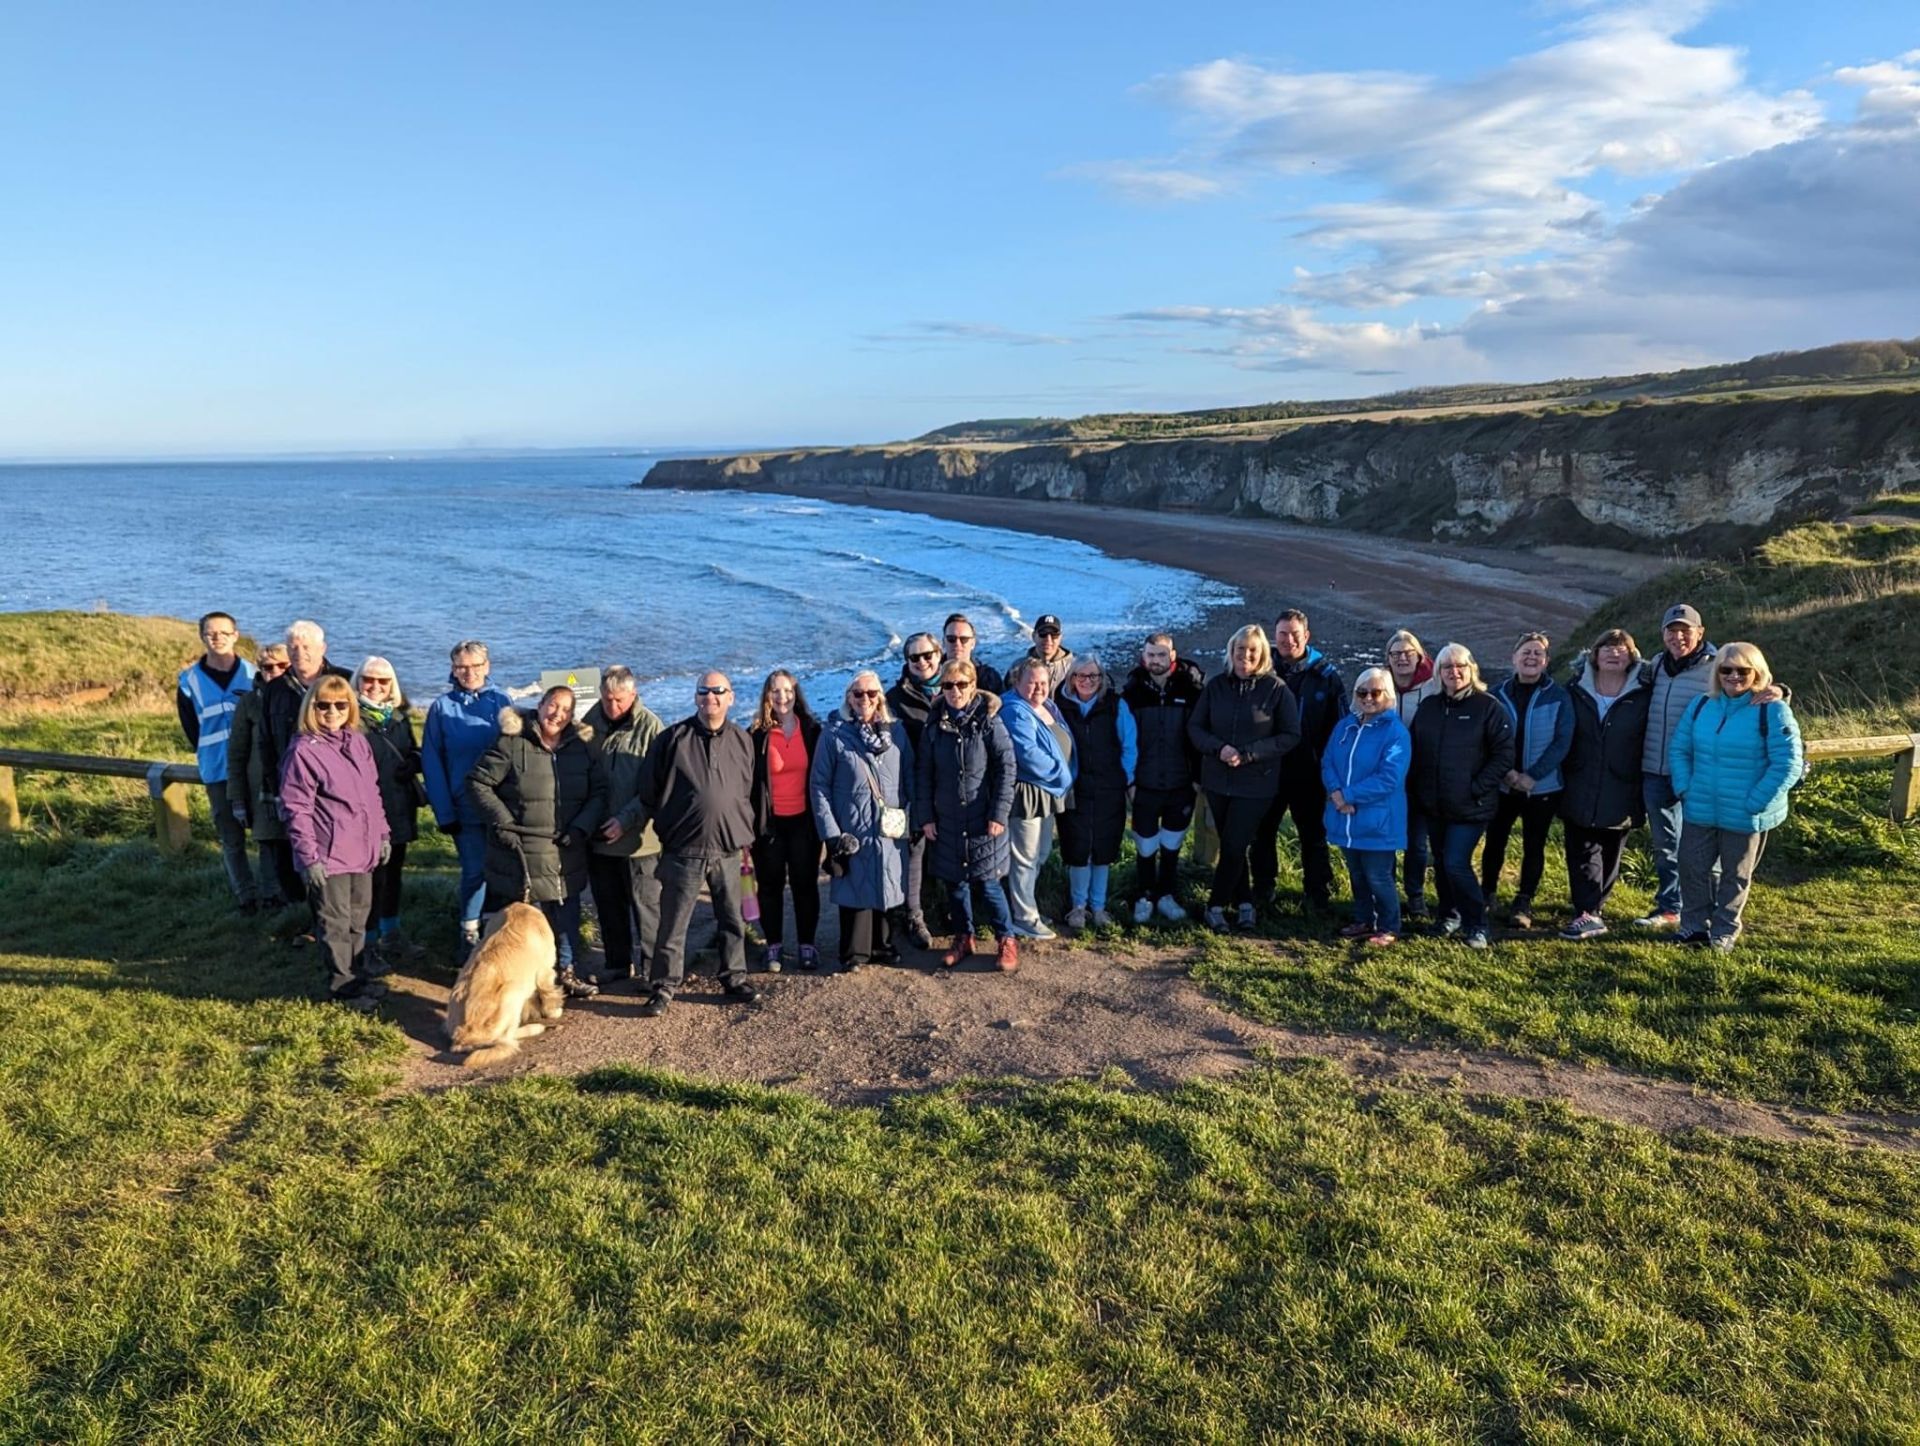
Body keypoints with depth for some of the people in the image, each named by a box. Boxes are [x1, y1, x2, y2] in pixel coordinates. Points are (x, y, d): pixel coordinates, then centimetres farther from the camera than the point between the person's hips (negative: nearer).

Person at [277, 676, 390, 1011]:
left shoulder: (358, 741, 8)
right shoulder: (303, 750, -13)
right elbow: (296, 809, -15)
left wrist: (382, 834, 15)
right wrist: (309, 857, -17)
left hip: (362, 850, 7)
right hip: (329, 855, -7)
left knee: (358, 918, 19)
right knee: (335, 922, 5)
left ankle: (358, 975, 32)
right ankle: (342, 984, 18)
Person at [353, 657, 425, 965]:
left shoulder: (399, 716, 11)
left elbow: (413, 751, 19)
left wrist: (413, 762, -2)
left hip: (400, 808, 7)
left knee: (393, 872, 18)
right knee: (373, 876, -3)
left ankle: (391, 937, 33)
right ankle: (371, 946, 9)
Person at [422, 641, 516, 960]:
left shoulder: (501, 700, 1)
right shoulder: (441, 707, 0)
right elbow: (431, 762, -1)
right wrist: (444, 811, -7)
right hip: (465, 807, -1)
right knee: (475, 871, -1)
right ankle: (470, 937, 14)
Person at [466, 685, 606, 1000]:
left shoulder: (581, 747, 6)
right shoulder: (511, 744, -6)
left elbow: (599, 793, 9)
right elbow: (478, 783, -4)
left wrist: (581, 827, -5)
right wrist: (502, 823, -10)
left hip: (566, 856, 4)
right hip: (521, 855, -4)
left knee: (567, 918, 12)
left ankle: (567, 971, 29)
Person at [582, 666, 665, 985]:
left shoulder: (649, 726, -11)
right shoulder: (591, 723, 2)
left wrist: (627, 818, -19)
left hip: (638, 835, -5)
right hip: (598, 835, 5)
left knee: (645, 904, 5)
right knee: (607, 904, 15)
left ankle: (650, 967, 16)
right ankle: (617, 963, 29)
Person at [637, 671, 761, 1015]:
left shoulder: (742, 740, 7)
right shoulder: (674, 738, -3)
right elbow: (651, 792, 4)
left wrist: (744, 830, 12)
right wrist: (666, 828, 6)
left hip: (728, 849, 3)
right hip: (683, 850, -3)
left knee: (732, 921, 12)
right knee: (673, 924, 3)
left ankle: (735, 979, 25)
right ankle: (665, 986, 13)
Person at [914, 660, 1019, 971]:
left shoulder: (989, 721, -7)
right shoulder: (934, 724, 3)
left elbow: (1007, 768, -7)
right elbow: (923, 773, 6)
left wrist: (999, 814, -11)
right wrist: (925, 817, 2)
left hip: (982, 819, -3)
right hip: (947, 820, 3)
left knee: (988, 881, -1)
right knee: (955, 882, 11)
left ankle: (1006, 940, 15)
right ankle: (963, 937, 27)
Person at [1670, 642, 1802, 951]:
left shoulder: (1773, 710, -12)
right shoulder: (1702, 705, 4)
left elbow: (1788, 765, -14)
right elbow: (1679, 749, 10)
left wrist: (1755, 803, -16)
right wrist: (1685, 789, -2)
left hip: (1746, 818, -4)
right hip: (1699, 811, 4)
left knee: (1735, 876, 12)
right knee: (1693, 868, 10)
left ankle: (1724, 932, 27)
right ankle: (1695, 925, 27)